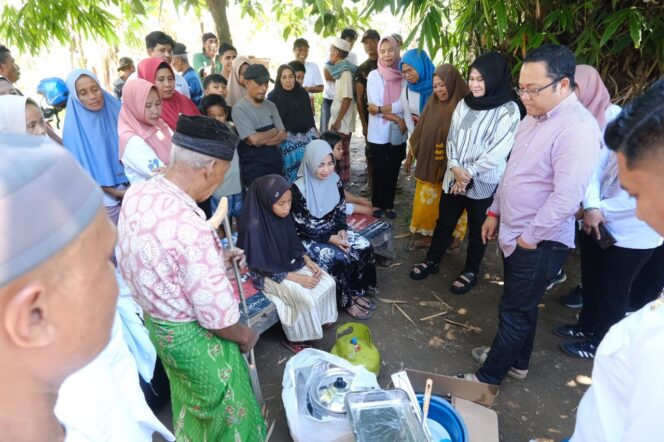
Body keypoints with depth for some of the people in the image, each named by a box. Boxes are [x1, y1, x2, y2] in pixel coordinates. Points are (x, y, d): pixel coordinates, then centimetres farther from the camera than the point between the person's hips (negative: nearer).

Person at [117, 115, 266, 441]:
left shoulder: (137, 195, -10)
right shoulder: (191, 230, -37)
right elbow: (217, 316, -27)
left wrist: (213, 261, 9)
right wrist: (245, 335, -8)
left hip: (154, 320, 8)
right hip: (193, 336, -8)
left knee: (188, 397, 33)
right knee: (226, 406, 20)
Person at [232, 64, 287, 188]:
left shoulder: (271, 106, 8)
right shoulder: (239, 109, -13)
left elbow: (283, 135, 4)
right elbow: (254, 139, -20)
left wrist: (262, 140, -13)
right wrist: (274, 131, -2)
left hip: (276, 163, 6)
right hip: (254, 169, -6)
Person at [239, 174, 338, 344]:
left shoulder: (284, 216, -7)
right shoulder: (254, 227, -27)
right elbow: (264, 266, -23)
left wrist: (308, 261, -8)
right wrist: (298, 278, -24)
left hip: (290, 264, 7)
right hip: (269, 274, -7)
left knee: (328, 282, -5)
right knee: (306, 298, -24)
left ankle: (321, 319, 15)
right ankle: (301, 336, -1)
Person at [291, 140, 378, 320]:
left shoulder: (335, 180, -4)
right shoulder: (298, 188, -22)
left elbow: (340, 210, 6)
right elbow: (302, 226, -19)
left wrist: (342, 230, -12)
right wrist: (330, 239, -23)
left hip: (333, 230, 6)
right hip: (310, 237, -6)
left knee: (364, 247, -12)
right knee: (340, 258, -25)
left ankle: (356, 291, 7)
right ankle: (346, 301, -1)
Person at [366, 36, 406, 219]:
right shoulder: (374, 76, -4)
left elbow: (405, 104, -9)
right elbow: (373, 105, -11)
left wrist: (381, 108, -18)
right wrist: (397, 118, -14)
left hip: (398, 133, 2)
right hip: (378, 133, -2)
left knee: (393, 170, 11)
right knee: (379, 170, 8)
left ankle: (389, 204, 25)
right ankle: (377, 204, 23)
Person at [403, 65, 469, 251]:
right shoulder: (432, 103, 2)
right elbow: (419, 131, 10)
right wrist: (410, 155, 16)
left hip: (451, 166, -5)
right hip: (428, 164, 5)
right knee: (426, 203, 13)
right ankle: (428, 236, 29)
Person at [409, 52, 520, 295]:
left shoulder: (508, 110, -11)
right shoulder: (464, 104, 5)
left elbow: (499, 151, -15)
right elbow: (451, 138, 4)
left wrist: (470, 173, -15)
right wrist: (455, 167, -12)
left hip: (484, 182, -4)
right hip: (454, 177, 5)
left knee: (477, 229, 12)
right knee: (444, 221, 15)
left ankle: (470, 271, 30)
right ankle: (432, 261, 34)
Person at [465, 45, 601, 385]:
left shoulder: (577, 128, -22)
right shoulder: (533, 117, 7)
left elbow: (567, 198, -27)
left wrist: (529, 237, -17)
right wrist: (495, 212, 17)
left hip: (540, 242, -8)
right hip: (514, 233, 9)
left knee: (516, 311, 7)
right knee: (519, 305, 22)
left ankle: (489, 376, 24)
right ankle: (515, 361, 42)